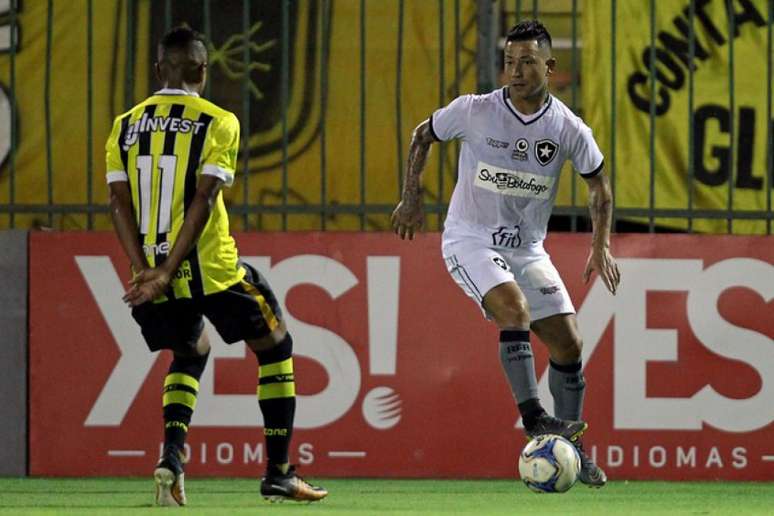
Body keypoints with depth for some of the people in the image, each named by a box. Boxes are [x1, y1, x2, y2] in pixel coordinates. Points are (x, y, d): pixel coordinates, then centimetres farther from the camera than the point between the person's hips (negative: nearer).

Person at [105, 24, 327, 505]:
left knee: (191, 352, 28)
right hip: (210, 270, -5)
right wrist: (166, 275, -16)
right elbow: (202, 200, -14)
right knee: (275, 346, 16)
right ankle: (278, 473, 14)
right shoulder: (218, 123, -4)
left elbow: (119, 202, 0)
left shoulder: (126, 125, 8)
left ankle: (173, 453, 3)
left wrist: (146, 271, -6)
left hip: (149, 273, 5)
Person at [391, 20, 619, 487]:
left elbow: (598, 183, 9)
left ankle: (572, 449, 16)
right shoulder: (474, 112, -13)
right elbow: (423, 136, 6)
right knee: (515, 309, -31)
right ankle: (533, 417, -29)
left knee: (569, 344, 0)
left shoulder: (568, 129, -7)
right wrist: (412, 199, 5)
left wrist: (601, 247, -1)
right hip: (470, 240, -4)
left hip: (527, 250, 4)